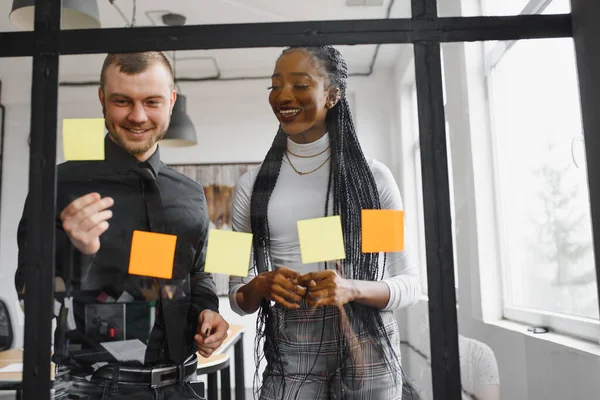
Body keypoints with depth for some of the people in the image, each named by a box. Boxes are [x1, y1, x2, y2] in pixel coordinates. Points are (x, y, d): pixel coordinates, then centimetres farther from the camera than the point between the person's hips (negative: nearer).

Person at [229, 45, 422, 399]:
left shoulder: (374, 176, -4)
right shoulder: (252, 186, 1)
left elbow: (410, 283, -1)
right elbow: (238, 297, 6)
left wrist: (352, 289, -19)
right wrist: (261, 285, -15)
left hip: (366, 352, -1)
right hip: (289, 356, 1)